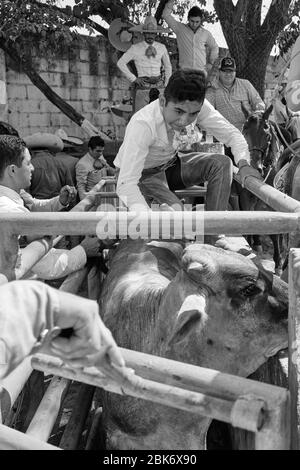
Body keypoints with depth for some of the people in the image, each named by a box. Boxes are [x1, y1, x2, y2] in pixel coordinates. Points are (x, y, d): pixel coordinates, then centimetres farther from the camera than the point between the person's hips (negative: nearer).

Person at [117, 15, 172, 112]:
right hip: (143, 87, -3)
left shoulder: (161, 47, 9)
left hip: (159, 86, 3)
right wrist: (133, 79, -2)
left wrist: (166, 84, 15)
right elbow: (120, 63, 2)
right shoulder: (135, 48, 0)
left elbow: (168, 66, 23)